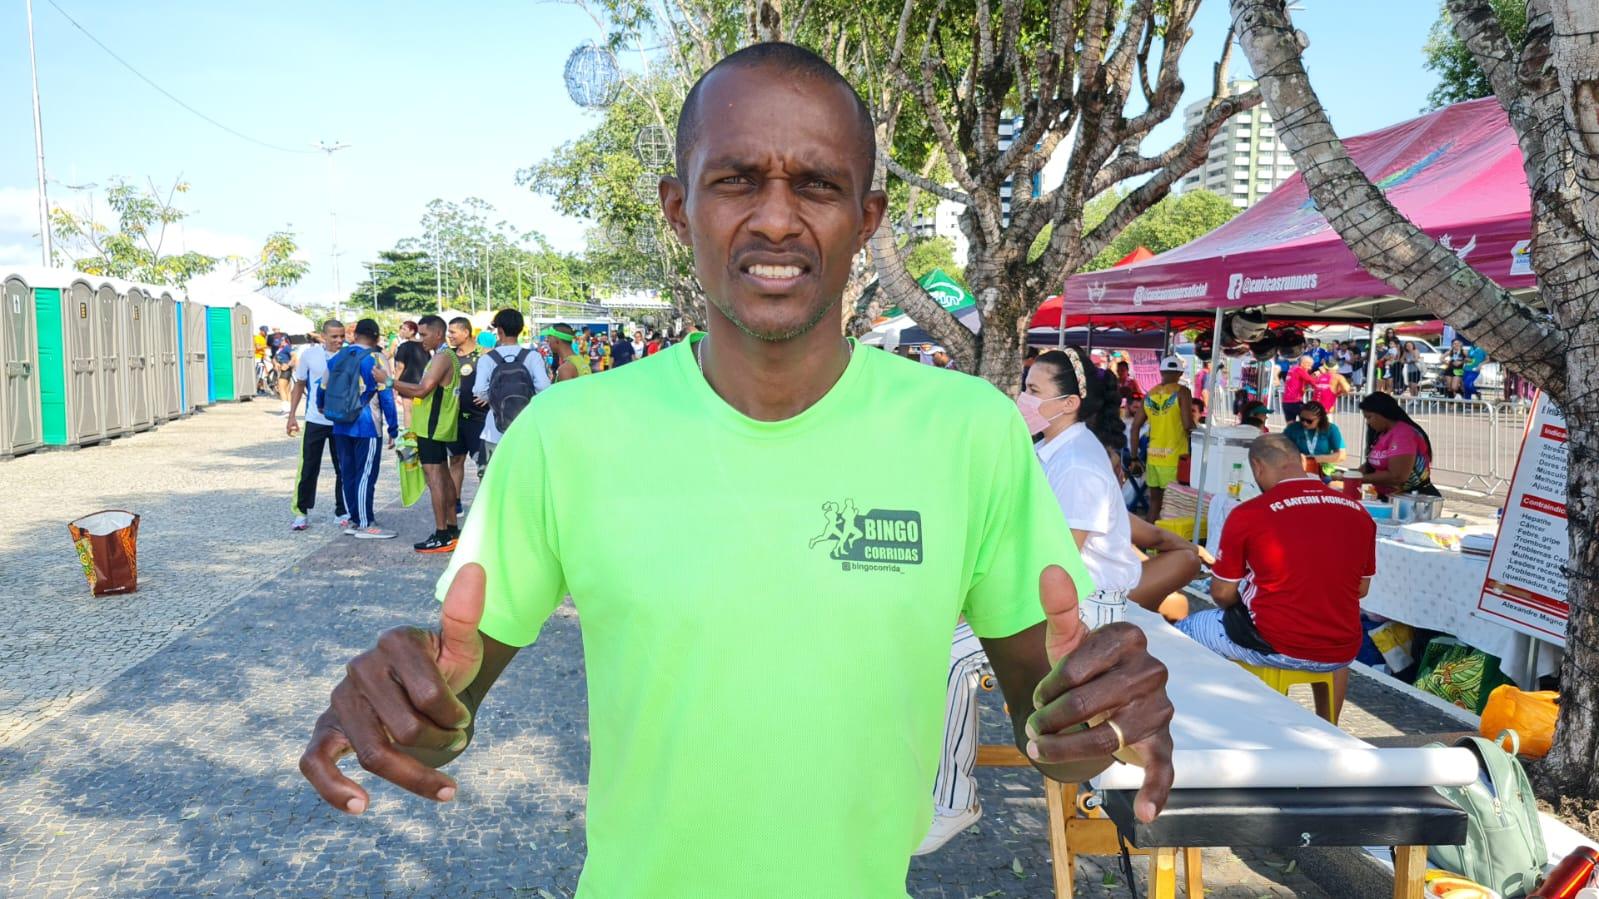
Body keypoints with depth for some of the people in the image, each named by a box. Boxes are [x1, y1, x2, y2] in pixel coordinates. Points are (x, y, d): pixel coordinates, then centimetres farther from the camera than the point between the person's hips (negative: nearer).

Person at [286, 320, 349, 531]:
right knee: (308, 468, 3)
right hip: (315, 421, 0)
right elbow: (299, 385, 6)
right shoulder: (309, 354, -5)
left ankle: (342, 513, 19)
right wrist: (291, 415, 3)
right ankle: (302, 512, 14)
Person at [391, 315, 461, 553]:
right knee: (443, 475, 14)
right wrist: (402, 391, 10)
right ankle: (452, 529, 21)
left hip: (432, 427, -10)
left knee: (434, 476, -11)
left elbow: (422, 389, -21)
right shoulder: (447, 356, 17)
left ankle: (441, 536, -11)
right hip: (439, 426, 10)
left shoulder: (443, 357, -15)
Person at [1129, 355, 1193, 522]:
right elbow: (1188, 424, -15)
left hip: (1153, 457, 4)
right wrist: (1193, 427, 8)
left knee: (1154, 500, 15)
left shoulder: (1150, 394, 8)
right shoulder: (1181, 392, -5)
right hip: (1174, 458, -4)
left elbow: (1135, 427, 7)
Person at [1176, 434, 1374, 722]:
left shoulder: (1248, 514, -11)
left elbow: (1222, 594, -3)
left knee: (1183, 631, 15)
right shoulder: (1358, 511, 1)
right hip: (1341, 653, 5)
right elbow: (1361, 588, 13)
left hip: (1274, 645, -5)